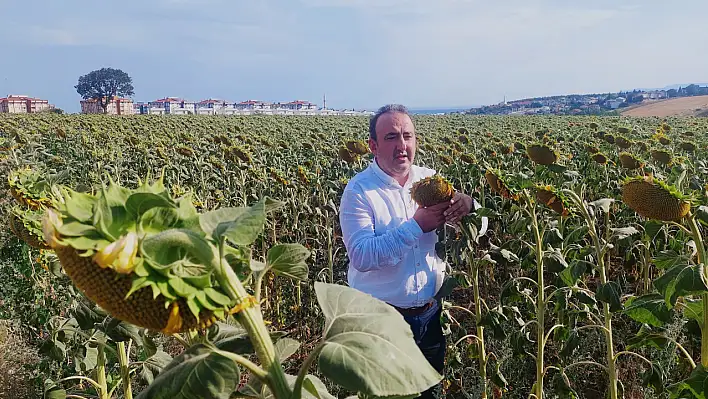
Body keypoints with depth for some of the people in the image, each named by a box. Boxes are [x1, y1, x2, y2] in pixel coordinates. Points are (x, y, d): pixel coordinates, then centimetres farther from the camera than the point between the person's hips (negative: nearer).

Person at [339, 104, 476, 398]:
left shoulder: (431, 180, 0)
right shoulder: (358, 190, -14)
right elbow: (361, 256, -26)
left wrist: (466, 206, -21)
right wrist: (416, 226, -30)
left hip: (431, 315, 5)